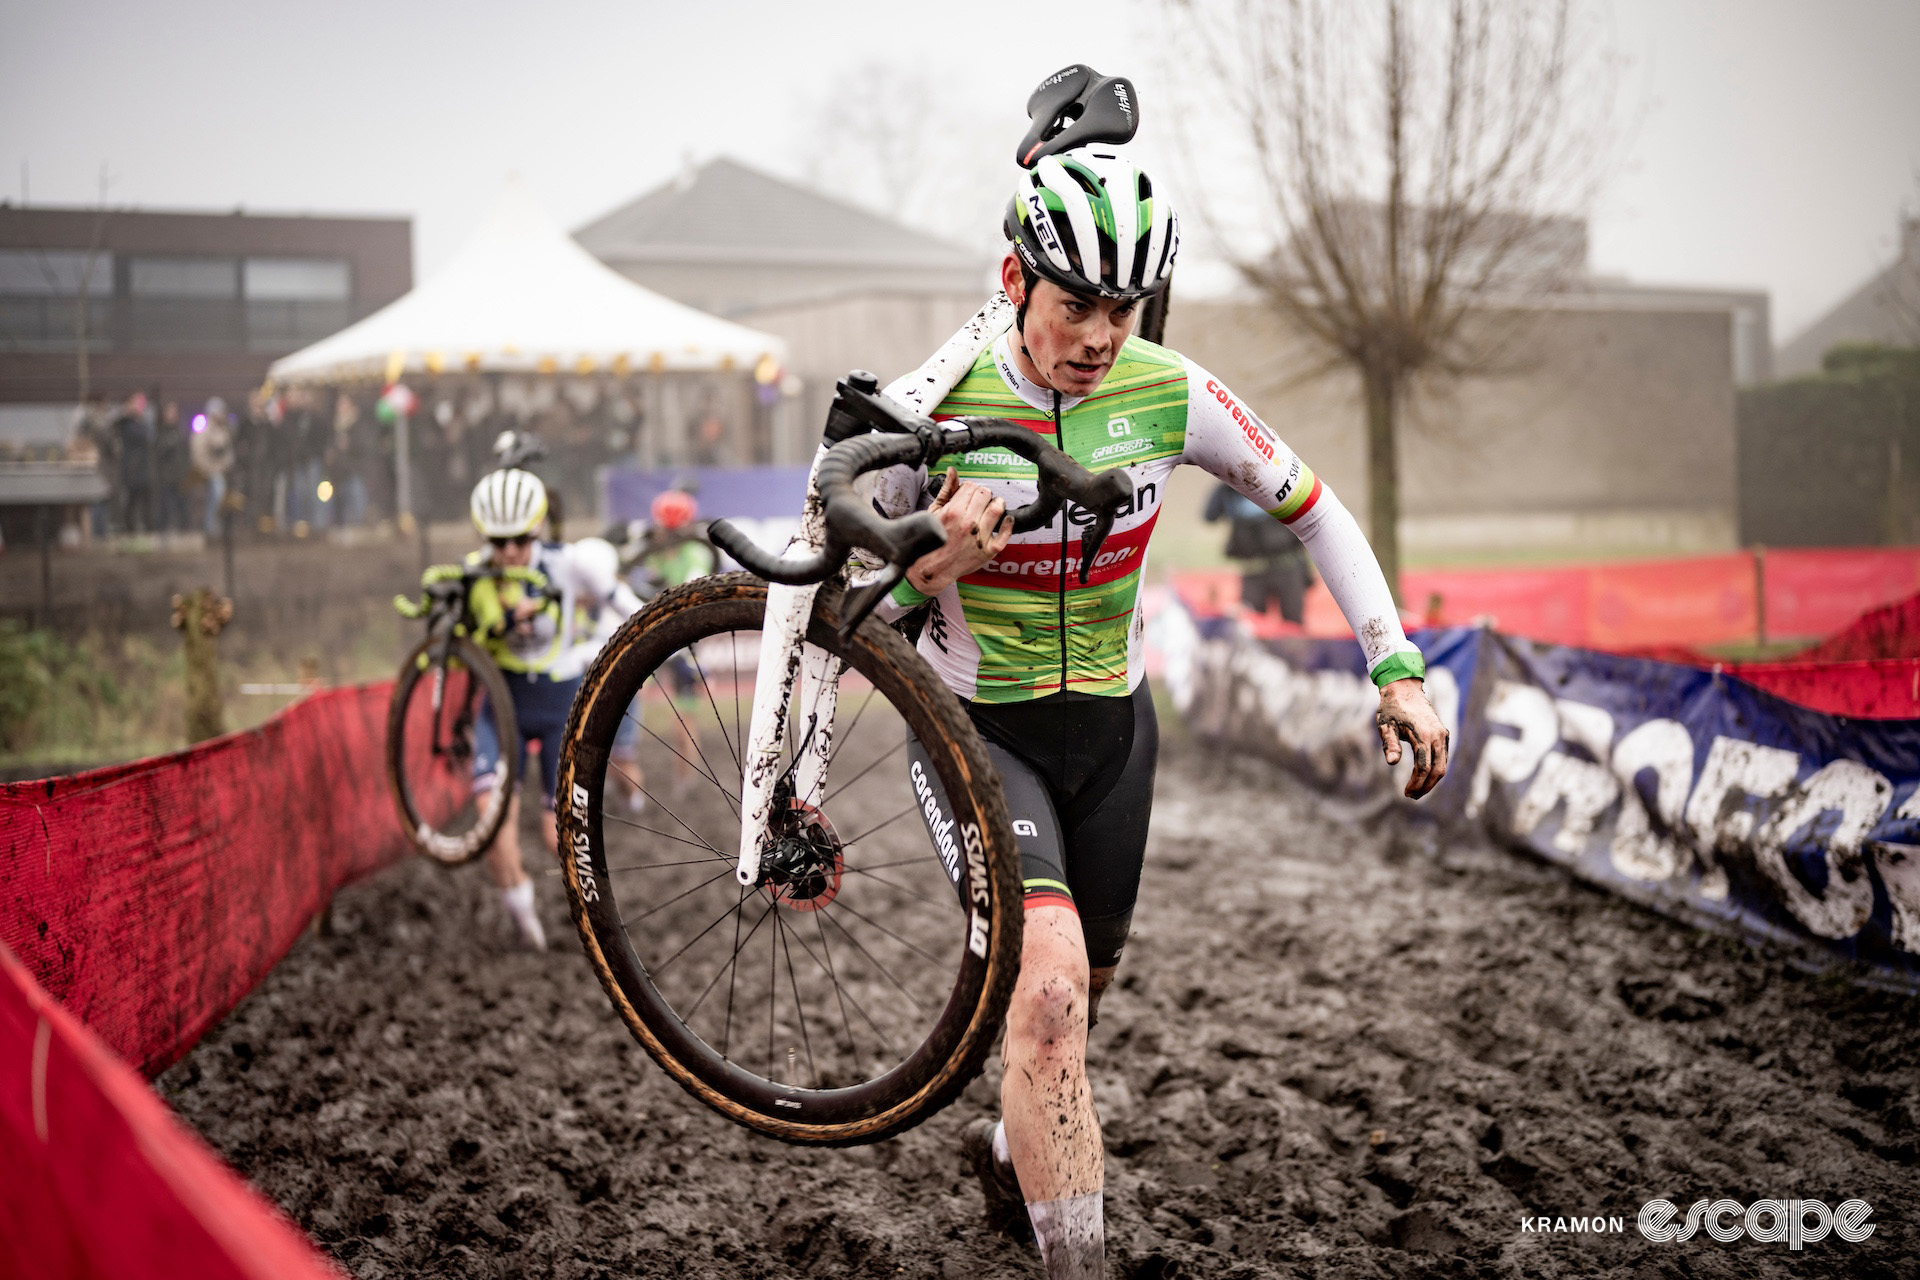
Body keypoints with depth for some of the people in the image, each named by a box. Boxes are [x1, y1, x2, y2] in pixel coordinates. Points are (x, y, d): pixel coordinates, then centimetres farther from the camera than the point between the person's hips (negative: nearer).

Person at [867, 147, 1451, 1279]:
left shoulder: (1171, 394, -14)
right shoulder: (941, 410, -20)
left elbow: (1313, 510, -1)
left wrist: (1400, 672, -8)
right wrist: (939, 560, -33)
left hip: (1111, 725, 4)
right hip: (976, 726, -4)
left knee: (1086, 984, 19)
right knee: (1052, 977, -25)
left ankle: (1015, 1151, 50)